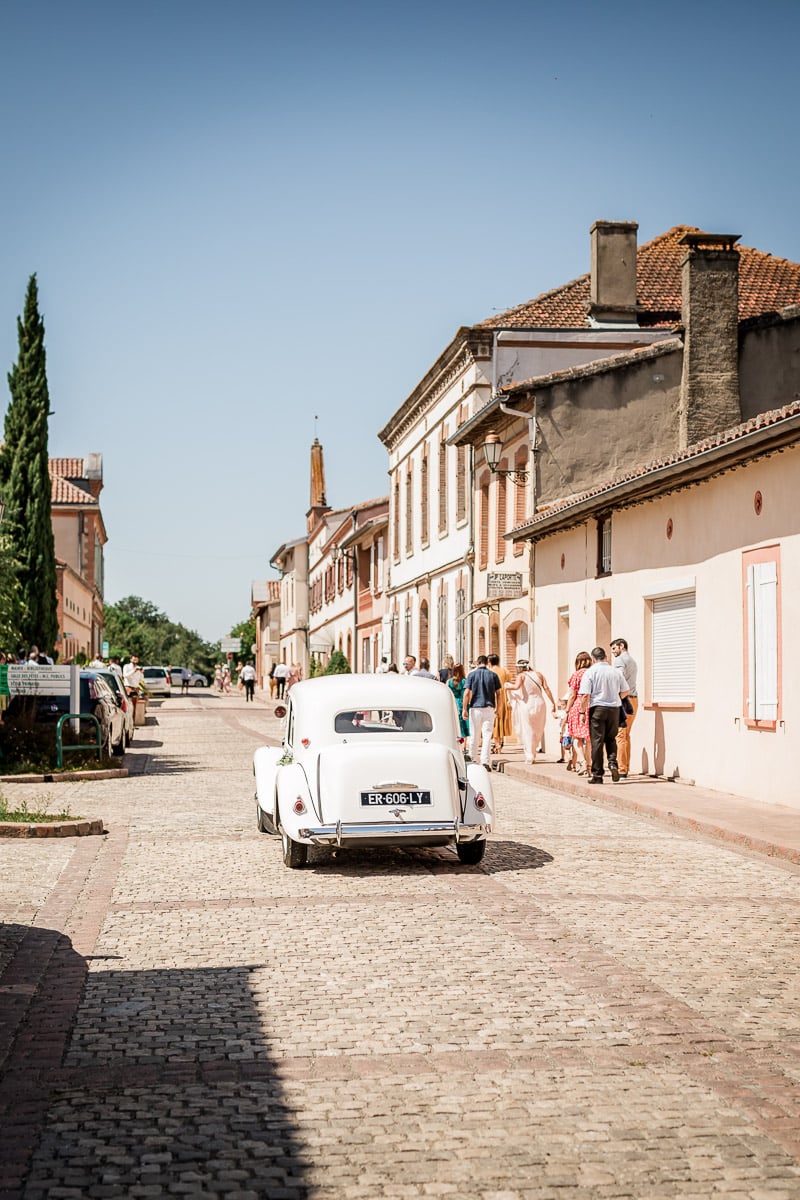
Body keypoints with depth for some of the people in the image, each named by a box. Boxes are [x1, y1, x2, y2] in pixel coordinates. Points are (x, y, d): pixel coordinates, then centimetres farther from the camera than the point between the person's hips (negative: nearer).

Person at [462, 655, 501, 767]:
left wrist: (464, 709, -2)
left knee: (474, 735, 10)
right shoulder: (493, 675, 3)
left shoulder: (472, 674, 0)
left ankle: (473, 759, 19)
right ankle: (485, 761, -8)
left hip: (475, 707, 0)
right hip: (489, 708, 0)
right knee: (487, 735, -1)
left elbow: (467, 693, -4)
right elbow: (498, 693, 4)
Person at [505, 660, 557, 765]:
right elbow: (546, 688, 2)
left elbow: (517, 687, -21)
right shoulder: (538, 674, 8)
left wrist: (507, 687, -4)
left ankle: (529, 757, -3)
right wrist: (553, 702, 4)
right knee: (537, 732, 13)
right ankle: (533, 755, 15)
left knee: (527, 731, 3)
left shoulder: (521, 675, -3)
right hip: (539, 704, 3)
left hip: (527, 704, -3)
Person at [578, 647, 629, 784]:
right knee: (611, 738, 19)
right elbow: (624, 692, 10)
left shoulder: (590, 672, -6)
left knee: (597, 741, 2)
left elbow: (585, 695, -12)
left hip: (597, 709, -3)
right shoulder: (616, 671, 4)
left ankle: (597, 774, 4)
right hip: (614, 709, 3)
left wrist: (583, 711, -3)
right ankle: (613, 763, -3)